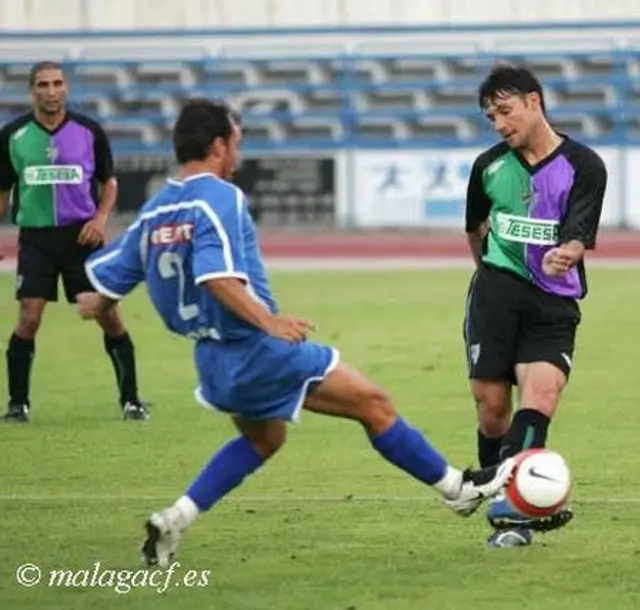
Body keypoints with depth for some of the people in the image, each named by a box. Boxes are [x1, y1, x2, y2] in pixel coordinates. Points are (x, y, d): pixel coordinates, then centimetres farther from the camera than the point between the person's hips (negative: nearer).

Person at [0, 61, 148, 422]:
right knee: (29, 318, -9)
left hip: (82, 235, 0)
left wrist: (100, 218, -7)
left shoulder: (89, 131, 0)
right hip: (35, 235, 0)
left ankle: (130, 399, 10)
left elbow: (109, 182, 10)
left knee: (109, 316, -2)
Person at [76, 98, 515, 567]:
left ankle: (173, 521, 17)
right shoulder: (219, 198, -15)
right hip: (258, 351, -9)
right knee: (373, 404, 1)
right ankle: (457, 488, 9)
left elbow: (107, 277, 14)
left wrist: (98, 305, 34)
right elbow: (216, 274, -29)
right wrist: (267, 320, -32)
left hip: (214, 360, 9)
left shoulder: (155, 211, 9)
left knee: (262, 440, 30)